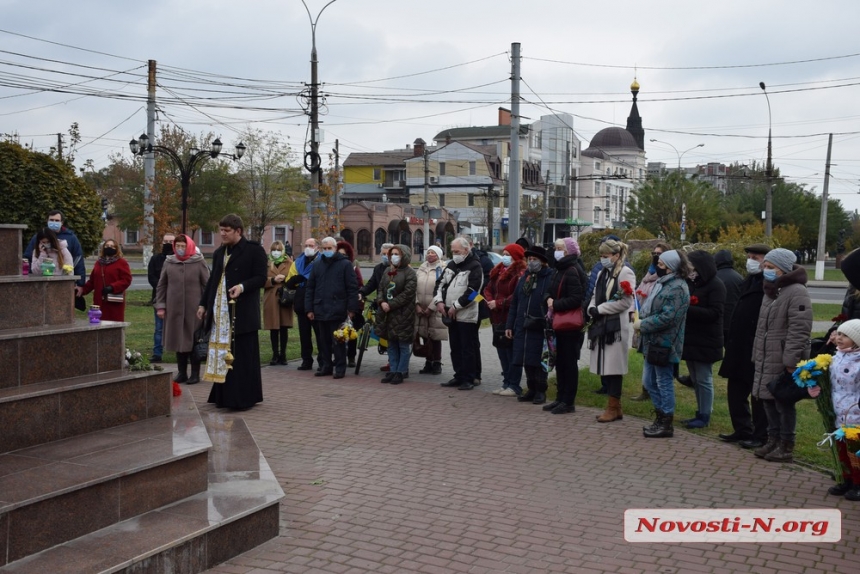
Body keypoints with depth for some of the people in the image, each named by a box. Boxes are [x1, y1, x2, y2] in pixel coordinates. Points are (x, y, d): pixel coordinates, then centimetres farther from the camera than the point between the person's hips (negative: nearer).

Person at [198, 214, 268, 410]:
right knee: (221, 355, 8)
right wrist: (204, 304, 19)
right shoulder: (219, 253, 17)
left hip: (242, 312, -7)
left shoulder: (254, 250, -4)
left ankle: (245, 398, 3)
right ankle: (224, 396, 15)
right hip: (220, 312, 7)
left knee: (242, 356, -4)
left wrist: (242, 286, -25)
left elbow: (261, 278, -10)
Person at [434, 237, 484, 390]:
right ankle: (459, 376, 22)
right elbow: (440, 283, 14)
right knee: (455, 348, 13)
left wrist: (455, 306, -17)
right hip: (451, 315, 8)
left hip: (466, 316, -8)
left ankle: (468, 379, 4)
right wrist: (439, 301, -2)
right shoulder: (451, 265, 14)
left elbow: (472, 292, -18)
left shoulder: (474, 267, -9)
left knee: (467, 349, -3)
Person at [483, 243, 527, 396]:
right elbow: (488, 289, 15)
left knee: (512, 353, -4)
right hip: (498, 318, 9)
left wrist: (498, 303, -18)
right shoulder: (498, 271, 15)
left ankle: (514, 386, 3)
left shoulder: (520, 274, -13)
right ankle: (506, 383, 22)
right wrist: (490, 301, -5)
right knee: (502, 351, 13)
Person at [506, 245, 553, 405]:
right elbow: (514, 303, 17)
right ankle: (532, 389, 22)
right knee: (526, 361, 10)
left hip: (540, 329, -6)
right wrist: (510, 325, 13)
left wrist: (548, 323, -17)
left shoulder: (550, 278, -7)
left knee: (538, 360, 1)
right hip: (523, 327, 6)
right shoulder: (524, 278, 15)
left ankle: (541, 391, 12)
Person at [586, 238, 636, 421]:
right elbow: (595, 296, 19)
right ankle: (613, 407, 15)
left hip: (616, 326, -8)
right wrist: (592, 309, -3)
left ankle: (614, 408, 1)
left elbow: (626, 301, -13)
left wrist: (600, 309, -11)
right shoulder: (602, 273, 18)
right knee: (604, 367, 7)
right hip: (601, 325, 8)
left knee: (613, 366, -6)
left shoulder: (625, 273, -6)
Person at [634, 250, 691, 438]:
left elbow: (667, 317, -25)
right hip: (653, 342, 10)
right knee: (649, 381, 16)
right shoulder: (663, 283, 14)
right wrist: (641, 320, 4)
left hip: (664, 344, -10)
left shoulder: (677, 288, -18)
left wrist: (642, 324, -16)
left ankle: (666, 424, 10)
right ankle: (660, 418, 28)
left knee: (664, 382, 0)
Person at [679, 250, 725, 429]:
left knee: (703, 379, -2)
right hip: (690, 338, 7)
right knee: (695, 379, 12)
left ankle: (705, 416, 5)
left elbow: (714, 313, -18)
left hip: (705, 342, -7)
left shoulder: (715, 286, -10)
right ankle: (700, 413, 21)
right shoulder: (691, 283, 11)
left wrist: (687, 309, -25)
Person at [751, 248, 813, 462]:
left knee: (784, 402, -2)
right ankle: (773, 440, 24)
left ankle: (786, 446, 7)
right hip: (766, 359, 9)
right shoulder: (771, 291, 17)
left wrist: (791, 361, -23)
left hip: (783, 361, -9)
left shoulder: (796, 292, -13)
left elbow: (799, 330, -19)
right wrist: (757, 354, 18)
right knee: (769, 400, 13)